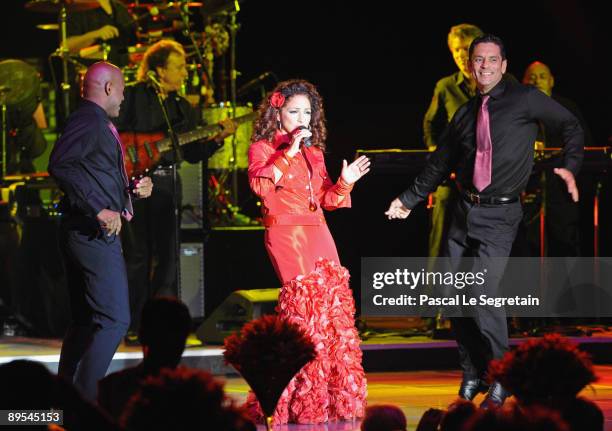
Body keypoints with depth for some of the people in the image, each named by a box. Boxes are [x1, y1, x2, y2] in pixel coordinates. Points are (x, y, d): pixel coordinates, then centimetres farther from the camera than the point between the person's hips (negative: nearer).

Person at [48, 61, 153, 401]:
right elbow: (60, 165, -26)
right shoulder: (90, 121, -12)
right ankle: (84, 400, -15)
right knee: (114, 320, -13)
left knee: (85, 322, 13)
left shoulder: (97, 123, 19)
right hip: (95, 234, -11)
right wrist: (99, 210, -25)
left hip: (86, 233, 11)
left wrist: (132, 190, 11)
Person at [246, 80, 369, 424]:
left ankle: (334, 394, 3)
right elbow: (260, 184, -17)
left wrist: (345, 183, 3)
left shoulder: (314, 153, 20)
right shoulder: (263, 148, 2)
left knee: (334, 299, -4)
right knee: (307, 300, -15)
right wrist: (289, 152, -18)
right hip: (286, 234, -6)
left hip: (318, 234, 6)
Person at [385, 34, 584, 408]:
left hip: (500, 214, -6)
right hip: (464, 211, 6)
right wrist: (409, 199, 32)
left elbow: (571, 127, 5)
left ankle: (500, 380, -6)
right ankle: (472, 377, 15)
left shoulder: (524, 99, -1)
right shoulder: (466, 114, 14)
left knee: (485, 295, -18)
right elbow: (440, 163, 25)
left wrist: (570, 168, -10)